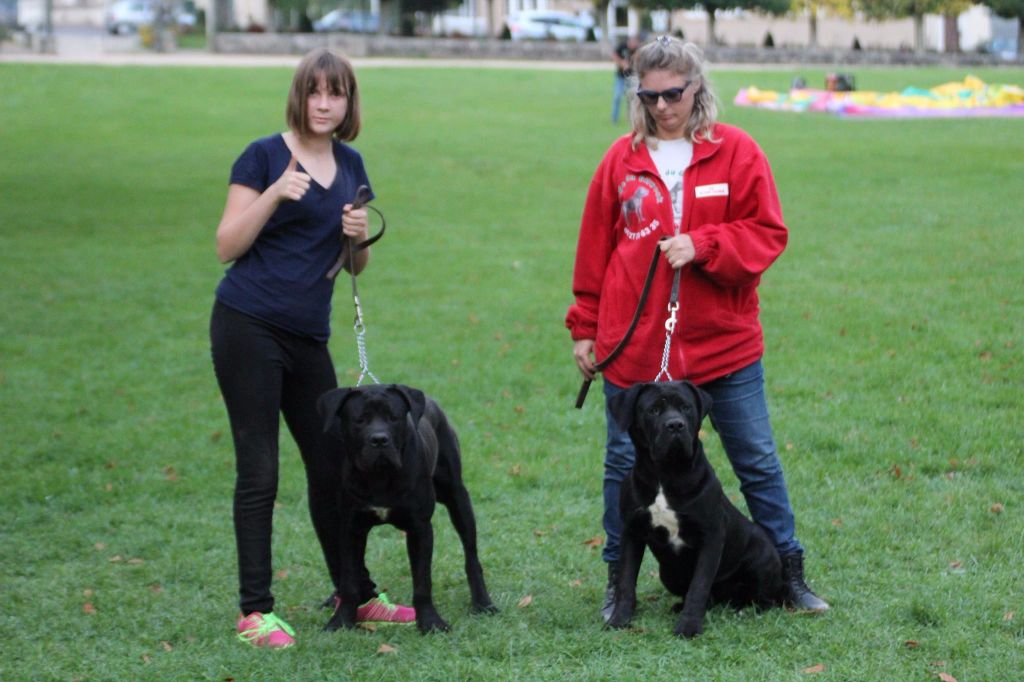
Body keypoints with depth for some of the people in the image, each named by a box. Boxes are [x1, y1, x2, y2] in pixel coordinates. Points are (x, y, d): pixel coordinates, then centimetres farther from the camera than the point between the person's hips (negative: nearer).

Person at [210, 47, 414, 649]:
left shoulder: (350, 165, 12)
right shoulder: (265, 156, -5)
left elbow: (356, 265, 17)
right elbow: (227, 246, -9)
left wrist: (360, 237, -5)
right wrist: (275, 193, -20)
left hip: (309, 337, 6)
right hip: (250, 328, -6)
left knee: (332, 466, 10)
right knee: (259, 471, -4)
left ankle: (356, 595, 23)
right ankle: (255, 611, 1)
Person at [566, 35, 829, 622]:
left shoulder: (737, 152, -2)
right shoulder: (623, 159, 2)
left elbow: (767, 234, -4)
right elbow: (594, 249, 7)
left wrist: (701, 245, -18)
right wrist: (585, 327, 8)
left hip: (723, 341, -1)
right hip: (633, 346, 1)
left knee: (758, 462, 8)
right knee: (625, 463, 8)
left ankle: (789, 571, 20)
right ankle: (619, 580, 21)